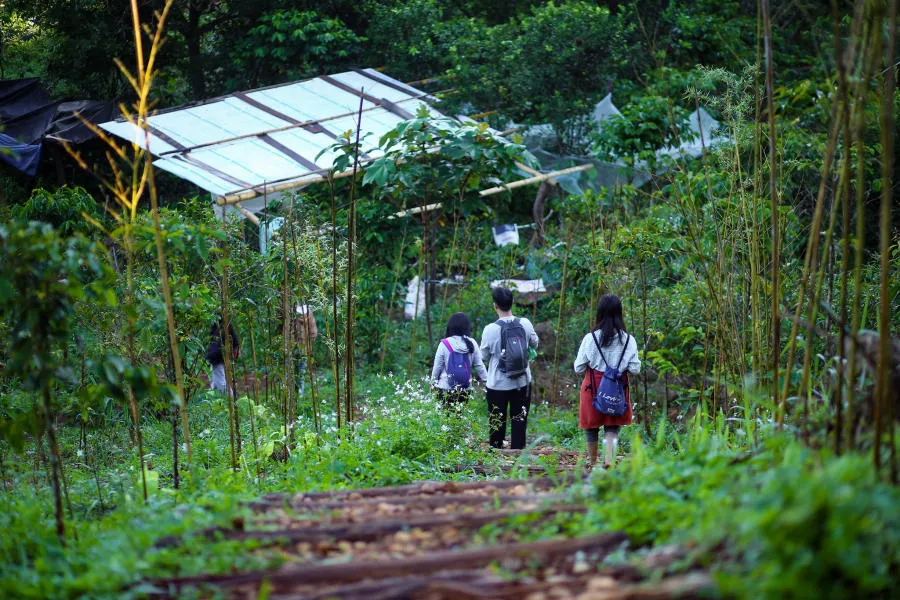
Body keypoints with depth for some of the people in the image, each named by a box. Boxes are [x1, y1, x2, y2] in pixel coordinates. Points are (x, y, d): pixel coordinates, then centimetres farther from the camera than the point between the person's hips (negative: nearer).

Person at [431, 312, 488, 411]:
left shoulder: (444, 344, -8)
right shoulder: (472, 344, -2)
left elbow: (437, 367, -1)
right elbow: (479, 366, 1)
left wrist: (433, 382, 13)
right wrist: (487, 382, 10)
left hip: (446, 389, -3)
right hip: (466, 390, 3)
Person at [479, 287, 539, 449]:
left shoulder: (490, 329, -16)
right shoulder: (525, 324, -7)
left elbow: (484, 356, -3)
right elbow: (534, 344, 12)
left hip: (498, 385, -2)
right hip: (522, 383, 2)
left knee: (497, 424, 9)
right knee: (519, 422, 9)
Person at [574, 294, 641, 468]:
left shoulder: (590, 338, -11)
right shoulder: (628, 340, -7)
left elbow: (578, 368, -5)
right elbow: (635, 369, -5)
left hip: (593, 388, -1)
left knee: (591, 427, 14)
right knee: (612, 428, 8)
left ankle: (593, 464, 23)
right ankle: (609, 459, -14)